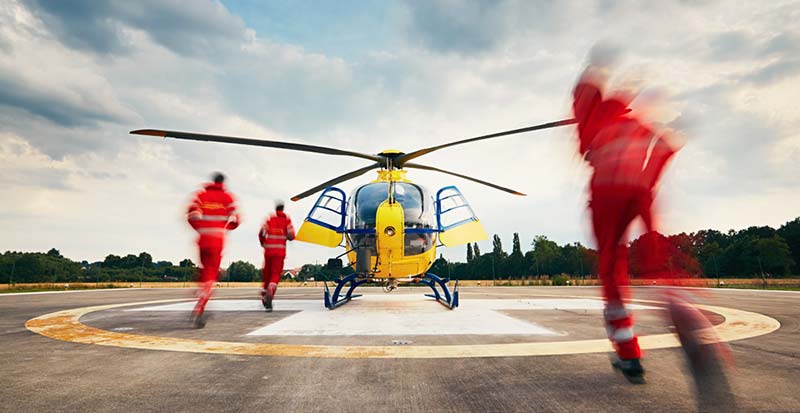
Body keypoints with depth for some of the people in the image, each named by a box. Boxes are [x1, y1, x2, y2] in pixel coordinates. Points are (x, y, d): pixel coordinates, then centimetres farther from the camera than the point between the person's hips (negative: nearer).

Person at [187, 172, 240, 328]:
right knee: (211, 274, -2)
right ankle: (199, 309, -17)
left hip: (202, 239, 3)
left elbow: (192, 214, -4)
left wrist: (201, 228, 8)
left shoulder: (200, 194, 11)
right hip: (217, 239, -3)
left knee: (205, 270, 22)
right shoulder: (227, 197, 5)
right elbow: (234, 220, -2)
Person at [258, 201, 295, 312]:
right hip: (280, 250, -2)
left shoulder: (269, 218, 4)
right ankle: (270, 293, -27)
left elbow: (261, 233, -5)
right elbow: (291, 236, -4)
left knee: (266, 273, 16)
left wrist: (263, 244, 13)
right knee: (275, 274, -3)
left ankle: (264, 295, 28)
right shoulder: (287, 219, 2)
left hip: (268, 249, 2)